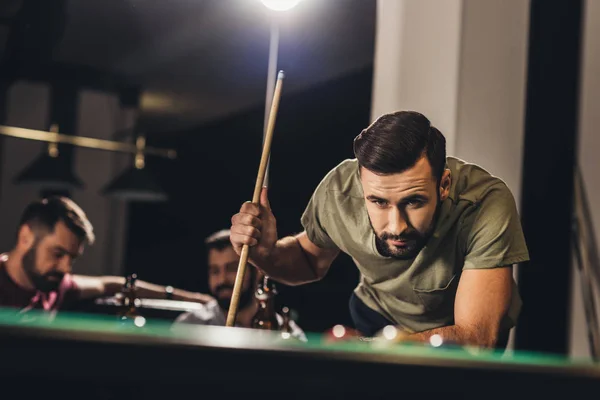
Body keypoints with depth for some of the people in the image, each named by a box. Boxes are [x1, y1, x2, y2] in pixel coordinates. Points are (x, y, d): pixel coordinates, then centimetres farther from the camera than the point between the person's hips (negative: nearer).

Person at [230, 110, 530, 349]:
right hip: (376, 317, 3)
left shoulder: (486, 204, -35)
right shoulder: (338, 189, -22)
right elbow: (312, 260, 1)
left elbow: (477, 338, -35)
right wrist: (267, 254, -22)